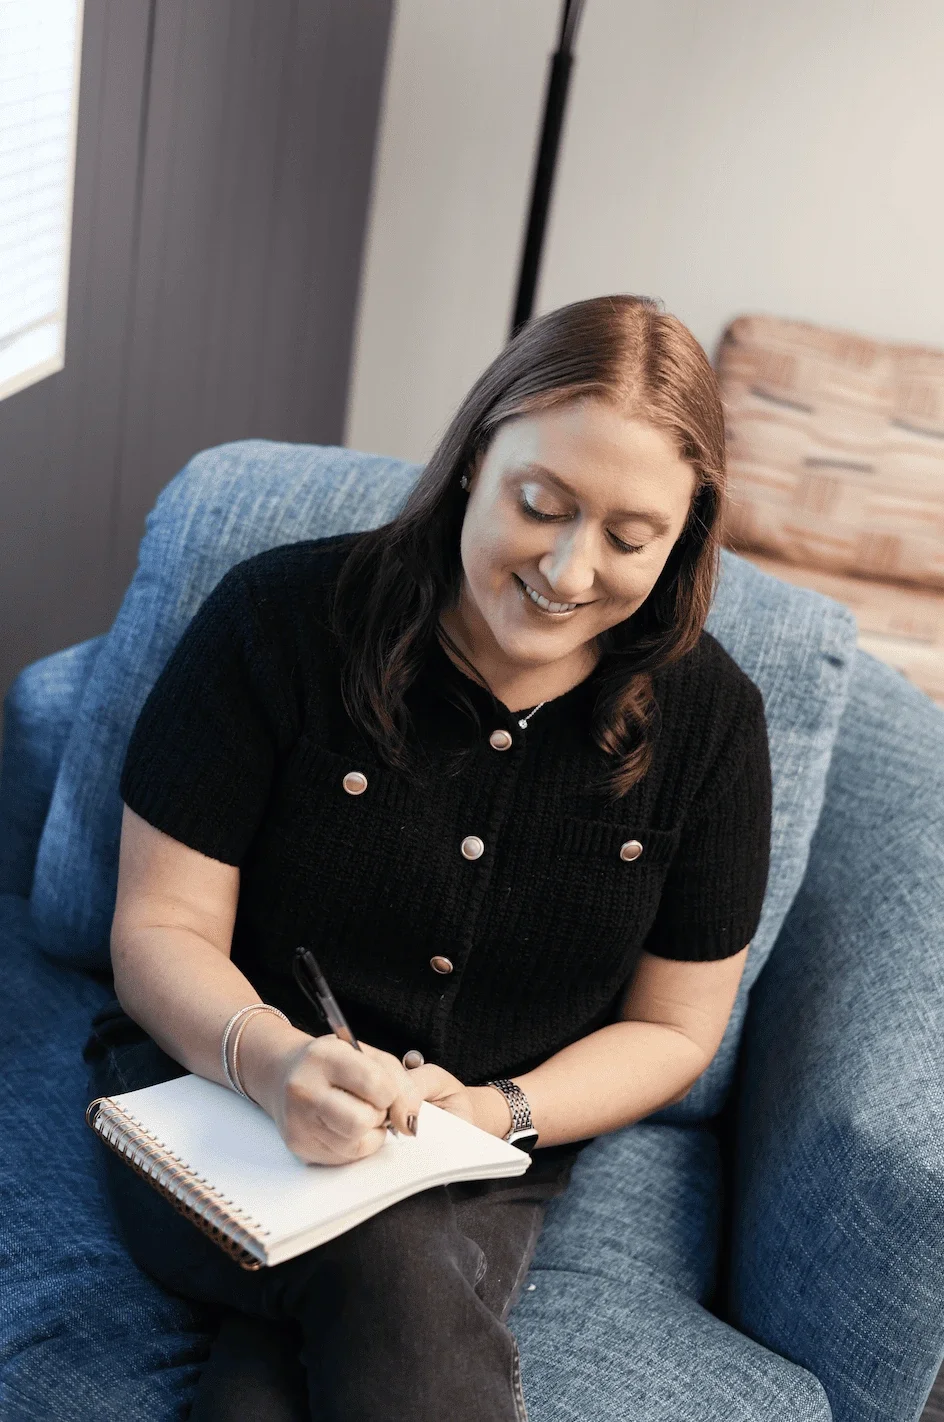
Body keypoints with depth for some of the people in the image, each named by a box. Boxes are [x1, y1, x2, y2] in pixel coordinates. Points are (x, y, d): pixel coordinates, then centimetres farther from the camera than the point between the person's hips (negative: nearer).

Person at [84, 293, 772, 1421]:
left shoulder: (709, 720, -5)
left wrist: (500, 1110, -14)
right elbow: (160, 928, -8)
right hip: (214, 1089, -1)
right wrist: (272, 1059, -29)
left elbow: (673, 1027, 4)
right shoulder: (283, 617, -11)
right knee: (389, 1260, -33)